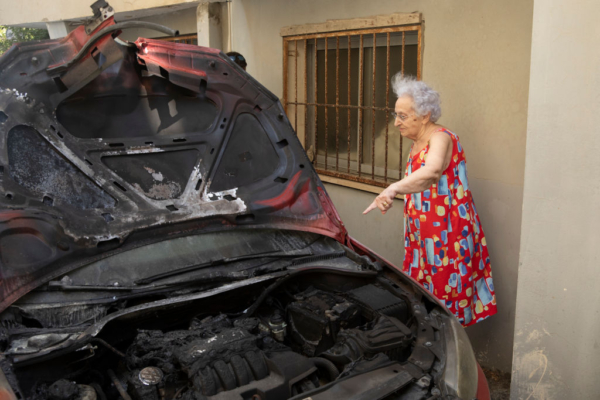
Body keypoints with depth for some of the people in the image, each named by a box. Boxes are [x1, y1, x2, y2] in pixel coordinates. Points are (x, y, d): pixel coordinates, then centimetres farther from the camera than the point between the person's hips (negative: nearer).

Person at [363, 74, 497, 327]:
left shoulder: (441, 138, -17)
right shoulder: (416, 145, 13)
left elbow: (432, 172, -41)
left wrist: (393, 189, -54)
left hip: (448, 237, -9)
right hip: (421, 237, 9)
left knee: (445, 305, -1)